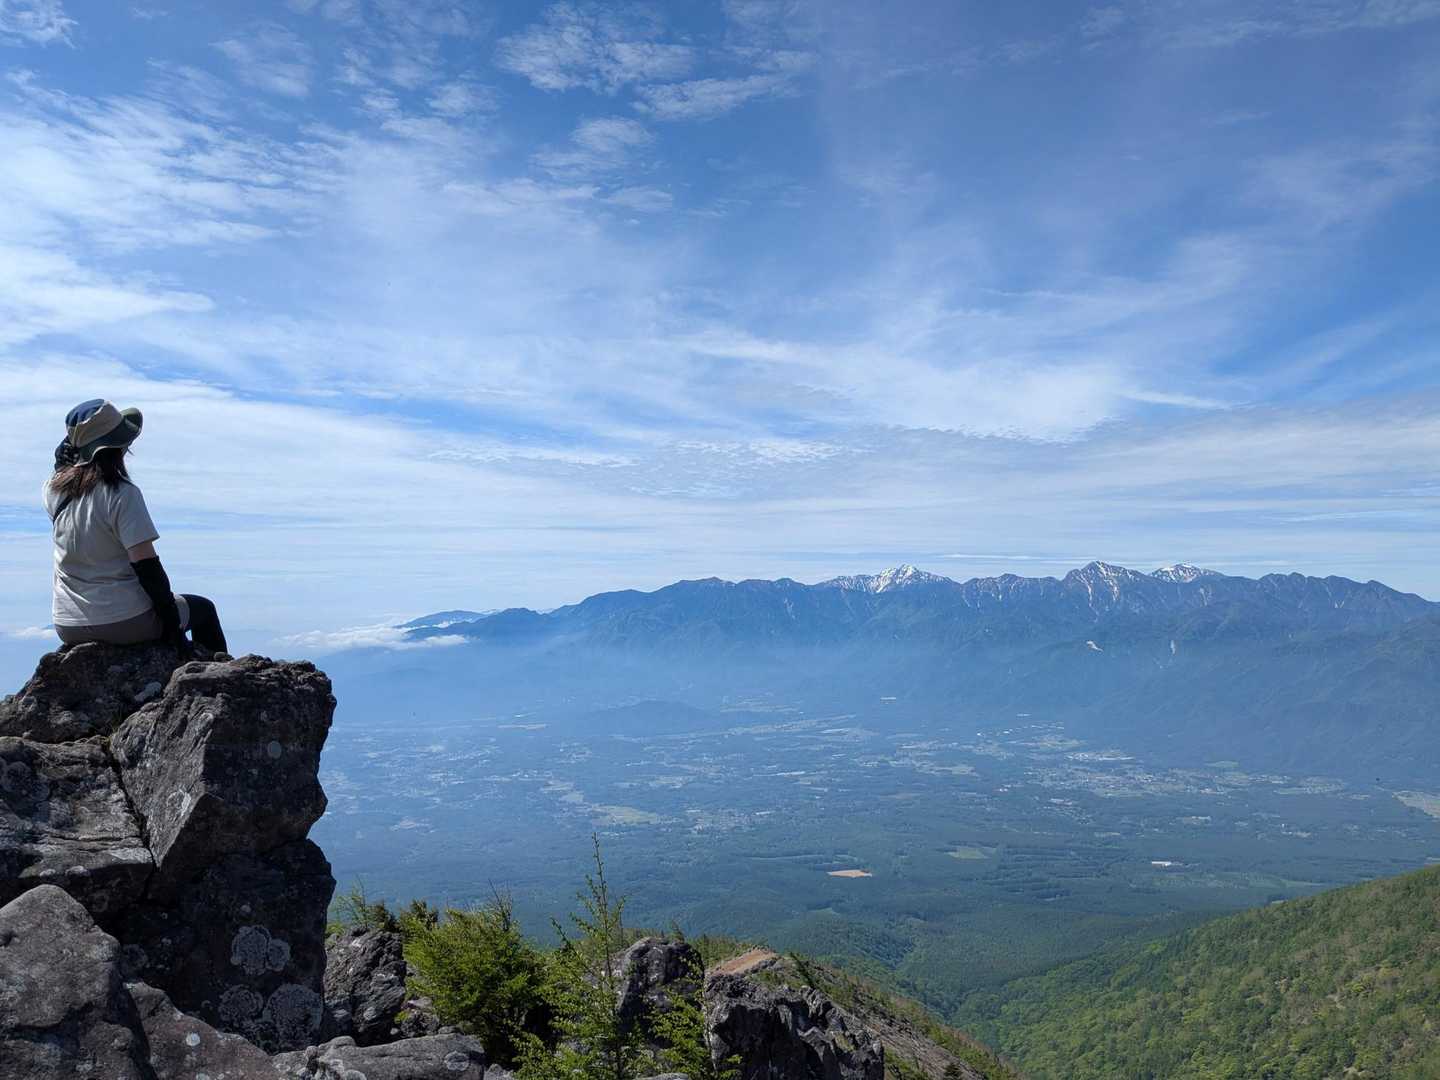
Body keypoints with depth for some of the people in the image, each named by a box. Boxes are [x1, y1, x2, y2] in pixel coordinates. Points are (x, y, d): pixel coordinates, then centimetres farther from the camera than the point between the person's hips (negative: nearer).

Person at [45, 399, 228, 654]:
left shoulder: (54, 488, -2)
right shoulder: (123, 494, -19)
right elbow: (146, 564, -20)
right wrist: (172, 621, -14)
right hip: (125, 623, -7)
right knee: (203, 609, 19)